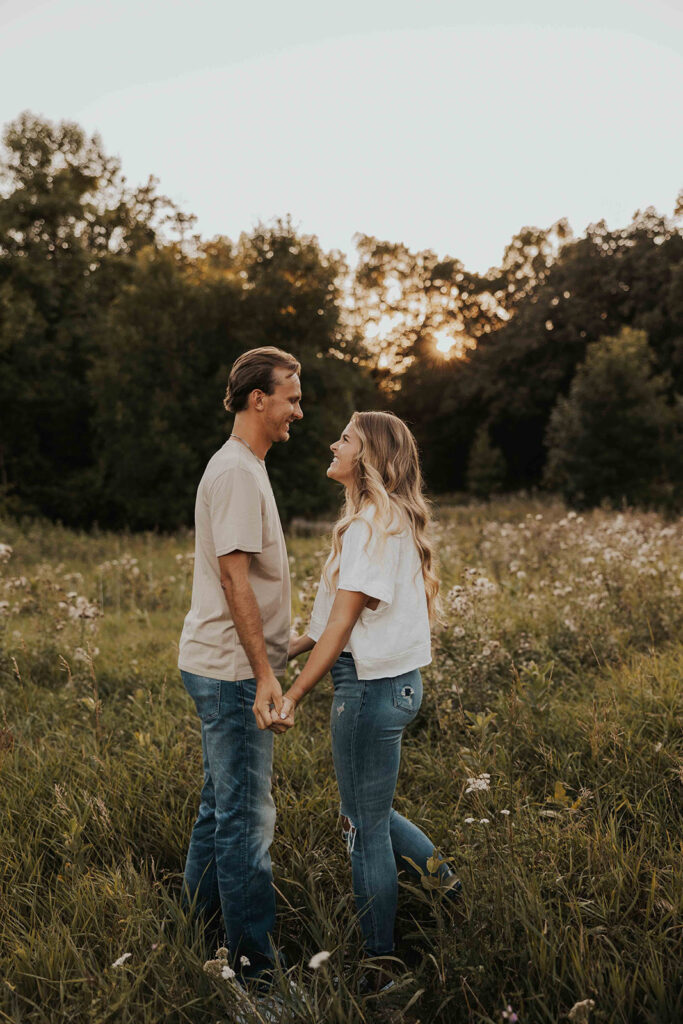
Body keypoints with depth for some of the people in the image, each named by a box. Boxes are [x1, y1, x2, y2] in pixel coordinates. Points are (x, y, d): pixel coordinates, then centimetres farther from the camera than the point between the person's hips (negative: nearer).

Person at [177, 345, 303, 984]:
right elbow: (233, 576, -22)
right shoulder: (237, 472, -17)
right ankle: (254, 961, 9)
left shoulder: (241, 466, 15)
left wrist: (266, 662, 21)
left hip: (224, 667, 10)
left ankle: (200, 923, 34)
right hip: (233, 670, -10)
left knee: (222, 802, 20)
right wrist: (264, 673, -22)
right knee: (245, 815, -2)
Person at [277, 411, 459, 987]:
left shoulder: (375, 523, -17)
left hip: (371, 687, -10)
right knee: (369, 811, 24)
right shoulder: (388, 519, 13)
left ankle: (379, 967, 20)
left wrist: (294, 696, -19)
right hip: (393, 680, 10)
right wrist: (285, 651, 14)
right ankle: (447, 885, 34)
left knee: (366, 828, 5)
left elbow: (343, 623, -20)